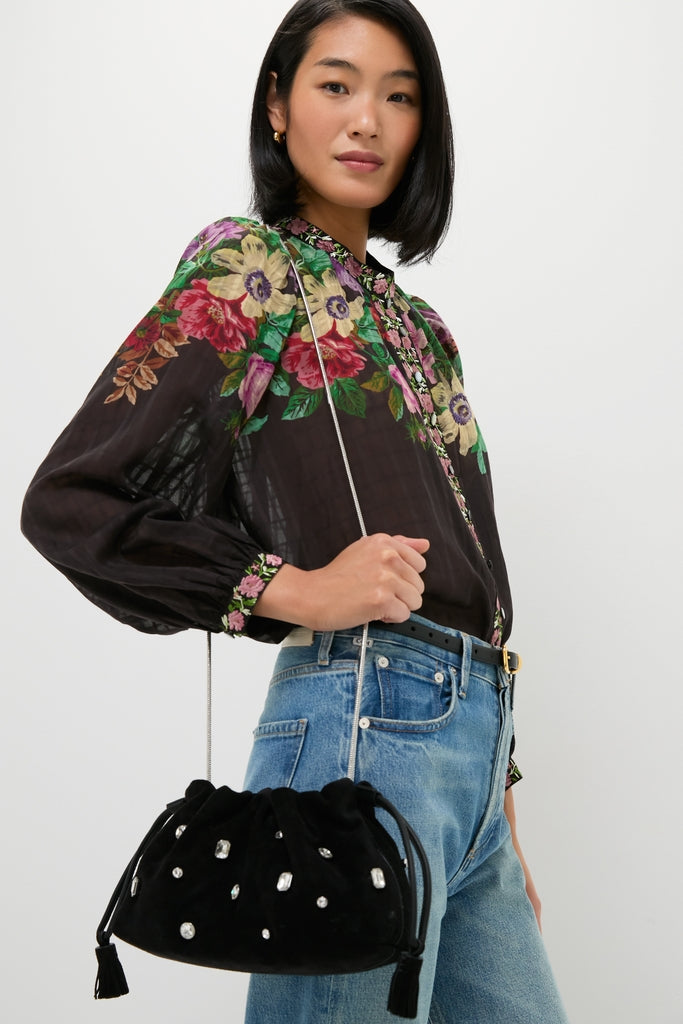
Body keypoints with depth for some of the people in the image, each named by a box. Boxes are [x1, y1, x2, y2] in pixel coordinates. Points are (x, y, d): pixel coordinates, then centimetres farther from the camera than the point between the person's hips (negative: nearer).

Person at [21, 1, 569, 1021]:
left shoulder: (415, 322, 20)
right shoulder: (245, 272, -1)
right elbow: (67, 501, -7)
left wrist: (498, 813, 19)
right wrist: (296, 590, -13)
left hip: (471, 737, 7)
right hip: (364, 715, -7)